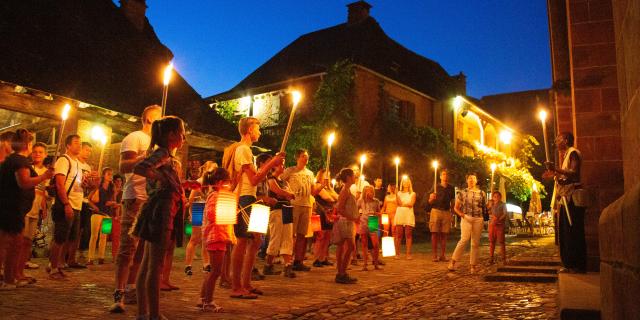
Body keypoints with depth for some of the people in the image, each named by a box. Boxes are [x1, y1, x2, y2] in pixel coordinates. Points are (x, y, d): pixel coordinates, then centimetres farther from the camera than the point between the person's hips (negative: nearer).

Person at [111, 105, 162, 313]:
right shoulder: (135, 138, -2)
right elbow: (123, 167, -14)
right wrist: (148, 156, -24)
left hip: (152, 200, 9)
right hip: (136, 199, -8)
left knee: (141, 249, 9)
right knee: (127, 248, -11)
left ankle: (131, 290, 16)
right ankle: (119, 295, -11)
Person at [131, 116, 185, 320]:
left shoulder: (162, 154, 17)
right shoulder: (163, 153, -12)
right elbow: (139, 168, -29)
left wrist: (182, 184, 17)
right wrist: (163, 178, -19)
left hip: (158, 212, 10)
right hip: (161, 211, -10)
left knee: (147, 265, 12)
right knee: (155, 267, -6)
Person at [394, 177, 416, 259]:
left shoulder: (412, 194, 12)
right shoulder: (399, 193, 15)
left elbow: (411, 204, -2)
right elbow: (398, 203, -1)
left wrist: (402, 204, 0)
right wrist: (396, 194, -10)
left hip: (409, 215, -1)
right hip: (399, 215, 1)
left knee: (408, 235, -4)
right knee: (398, 235, -4)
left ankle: (408, 254, -3)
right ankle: (397, 253, -2)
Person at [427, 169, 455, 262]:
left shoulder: (451, 188, 13)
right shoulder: (436, 187, 5)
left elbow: (452, 202, 17)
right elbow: (430, 202, 4)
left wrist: (452, 213, 6)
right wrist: (432, 198, -19)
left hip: (447, 212, 2)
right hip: (436, 211, -2)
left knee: (444, 235, 2)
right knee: (435, 234, -4)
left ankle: (442, 255, 8)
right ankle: (435, 255, -1)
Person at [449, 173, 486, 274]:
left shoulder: (481, 193, 11)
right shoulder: (462, 193, 7)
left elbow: (484, 207, 16)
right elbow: (456, 207, 11)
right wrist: (461, 214, -6)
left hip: (478, 220, 2)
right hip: (466, 219, -2)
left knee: (475, 243, 4)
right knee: (464, 239, -18)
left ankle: (473, 265, 13)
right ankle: (453, 261, -11)